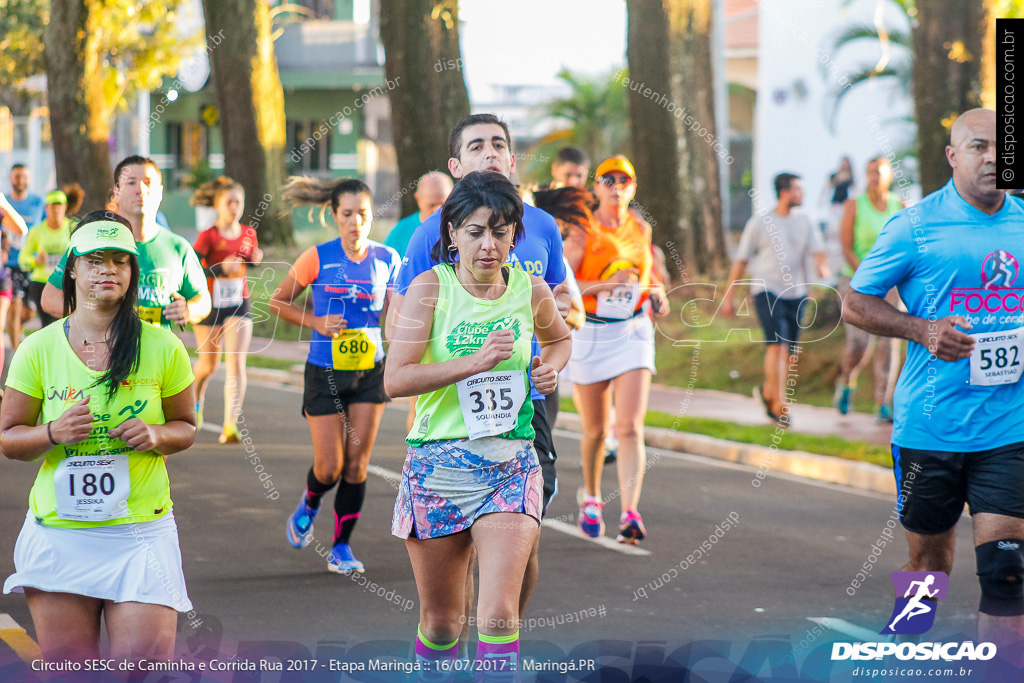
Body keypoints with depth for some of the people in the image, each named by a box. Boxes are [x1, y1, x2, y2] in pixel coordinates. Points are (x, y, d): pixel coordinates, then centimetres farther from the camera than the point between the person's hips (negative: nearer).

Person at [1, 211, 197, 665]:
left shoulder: (162, 347, 2)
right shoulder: (38, 348, 3)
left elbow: (186, 427, 12)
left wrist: (156, 435, -10)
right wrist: (54, 433, -13)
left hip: (142, 530, -1)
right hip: (57, 536, 1)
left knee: (144, 664, -12)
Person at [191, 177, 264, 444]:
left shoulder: (248, 234, 2)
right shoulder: (208, 236, -12)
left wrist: (256, 259, -4)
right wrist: (221, 269, -31)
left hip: (239, 305, 2)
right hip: (209, 305, -2)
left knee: (236, 365, -12)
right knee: (208, 364, 13)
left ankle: (230, 425, -15)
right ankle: (196, 403, 46)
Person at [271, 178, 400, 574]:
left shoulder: (387, 259, 1)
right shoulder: (319, 258, -7)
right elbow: (277, 302, 2)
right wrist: (316, 323, -11)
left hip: (370, 373, 2)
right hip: (325, 373, -2)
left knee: (357, 464, -2)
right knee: (330, 467, -3)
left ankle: (341, 548, 10)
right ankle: (309, 504, 32)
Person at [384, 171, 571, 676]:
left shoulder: (532, 291, 3)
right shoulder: (431, 287, -7)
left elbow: (560, 337, 27)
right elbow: (395, 379, -16)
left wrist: (550, 369, 5)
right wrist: (476, 361, -22)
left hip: (510, 467, 1)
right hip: (438, 467, -1)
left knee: (499, 614, -15)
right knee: (441, 618, 11)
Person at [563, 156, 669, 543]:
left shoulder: (640, 229, 6)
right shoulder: (582, 233, -7)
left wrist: (657, 293, 4)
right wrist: (608, 283, -26)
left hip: (633, 333, 2)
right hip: (590, 334, -2)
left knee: (630, 428, -13)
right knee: (595, 429, 11)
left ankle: (630, 513, -21)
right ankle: (591, 497, 38)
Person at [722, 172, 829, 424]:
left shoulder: (804, 221, 10)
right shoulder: (759, 223, -1)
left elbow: (817, 249, 1)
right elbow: (741, 261, 4)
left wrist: (822, 264, -24)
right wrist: (728, 297, 3)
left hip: (796, 292, 5)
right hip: (767, 291, -5)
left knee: (791, 352, 5)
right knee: (777, 344, -18)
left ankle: (767, 391, 30)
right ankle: (779, 404, -15)